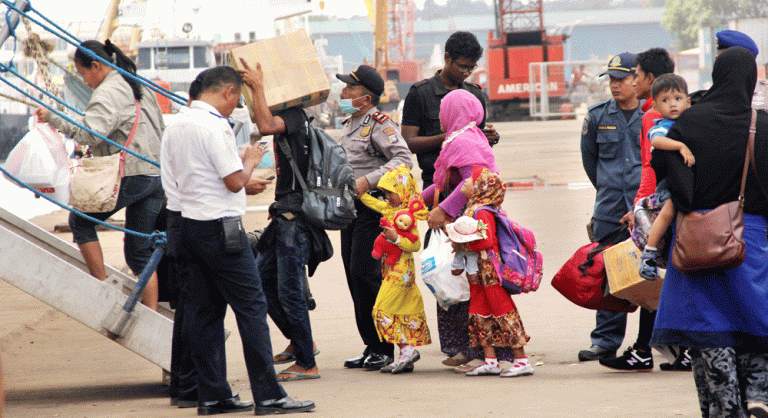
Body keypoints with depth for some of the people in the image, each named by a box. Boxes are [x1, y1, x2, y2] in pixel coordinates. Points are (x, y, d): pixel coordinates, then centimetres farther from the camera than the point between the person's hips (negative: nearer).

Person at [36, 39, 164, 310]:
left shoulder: (109, 92, -11)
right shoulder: (140, 87, 19)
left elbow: (91, 132, -24)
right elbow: (160, 129, 26)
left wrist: (53, 119, -18)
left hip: (129, 174, -9)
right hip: (157, 175, 9)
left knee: (81, 220, 10)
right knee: (140, 251, 9)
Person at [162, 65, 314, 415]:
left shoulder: (175, 127, 10)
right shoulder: (215, 126, -16)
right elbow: (235, 181, -18)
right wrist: (250, 161, 2)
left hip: (190, 225, 9)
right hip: (221, 227, -9)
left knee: (204, 311, 10)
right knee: (252, 307, -4)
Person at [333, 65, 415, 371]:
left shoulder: (380, 124, -12)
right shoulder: (349, 124, 17)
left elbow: (404, 159, -22)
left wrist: (368, 180, -26)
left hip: (373, 207, -9)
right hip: (351, 208, 9)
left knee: (365, 273, -13)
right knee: (354, 275, 7)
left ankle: (384, 348, -7)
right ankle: (371, 347, 13)